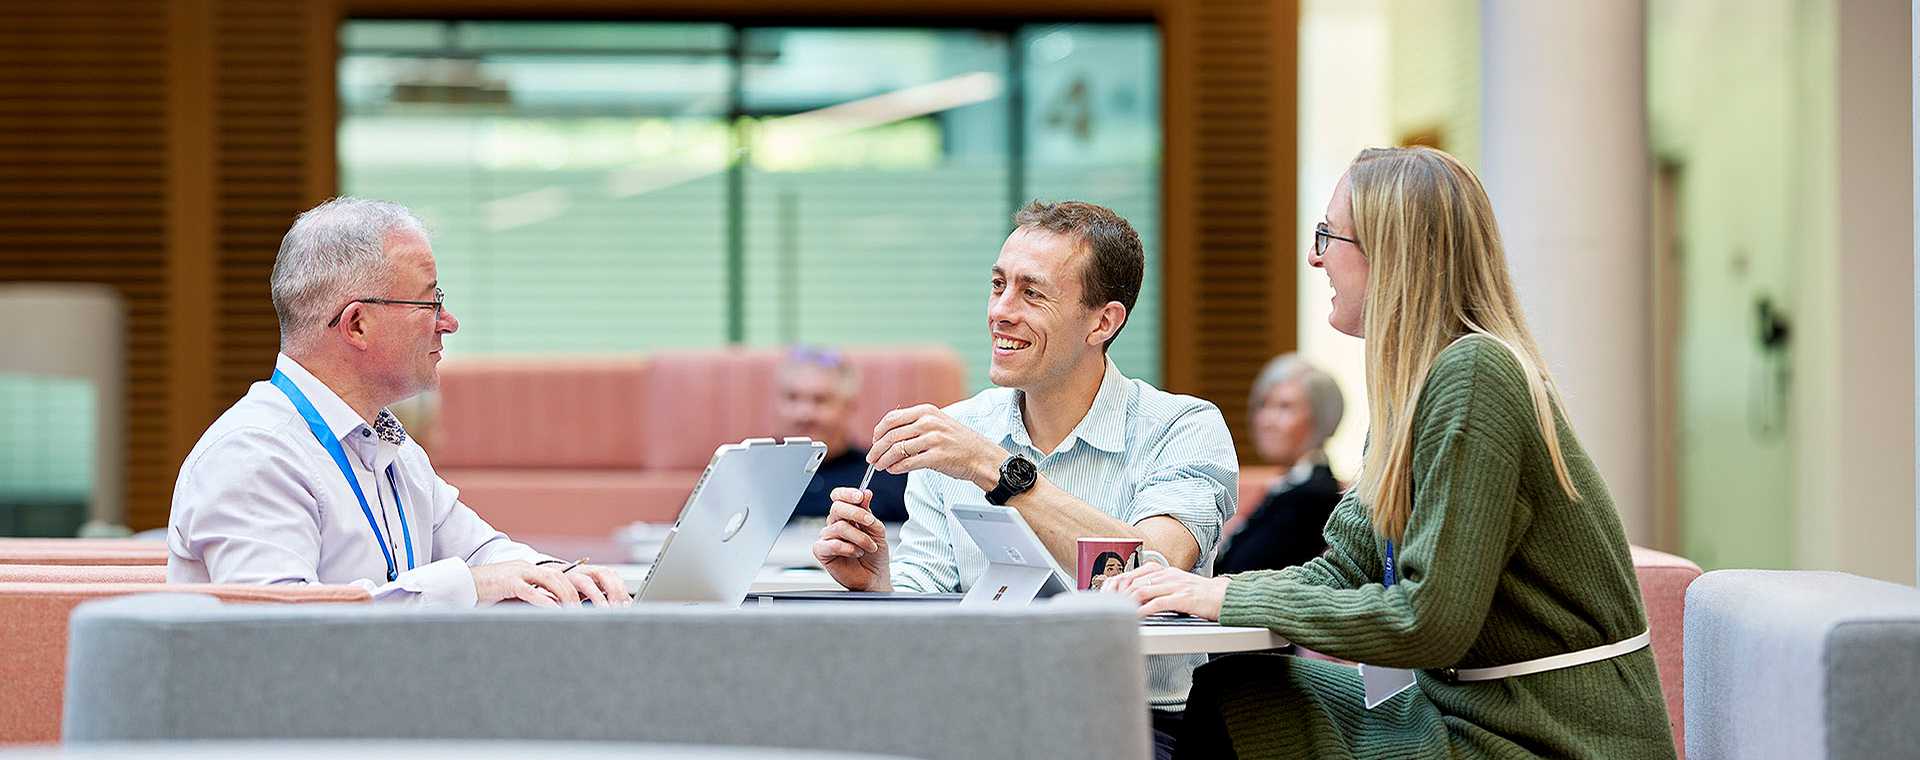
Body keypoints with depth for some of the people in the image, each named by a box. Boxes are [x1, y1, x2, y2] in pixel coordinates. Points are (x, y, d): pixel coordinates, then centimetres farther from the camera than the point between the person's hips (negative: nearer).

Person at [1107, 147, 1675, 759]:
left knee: (1236, 711, -8)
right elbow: (1346, 570, 10)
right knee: (1228, 691, 4)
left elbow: (1428, 621, -23)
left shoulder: (1470, 376, -20)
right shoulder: (1415, 381, 11)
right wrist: (1203, 591, -6)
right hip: (1472, 708, 9)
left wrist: (1231, 599, -16)